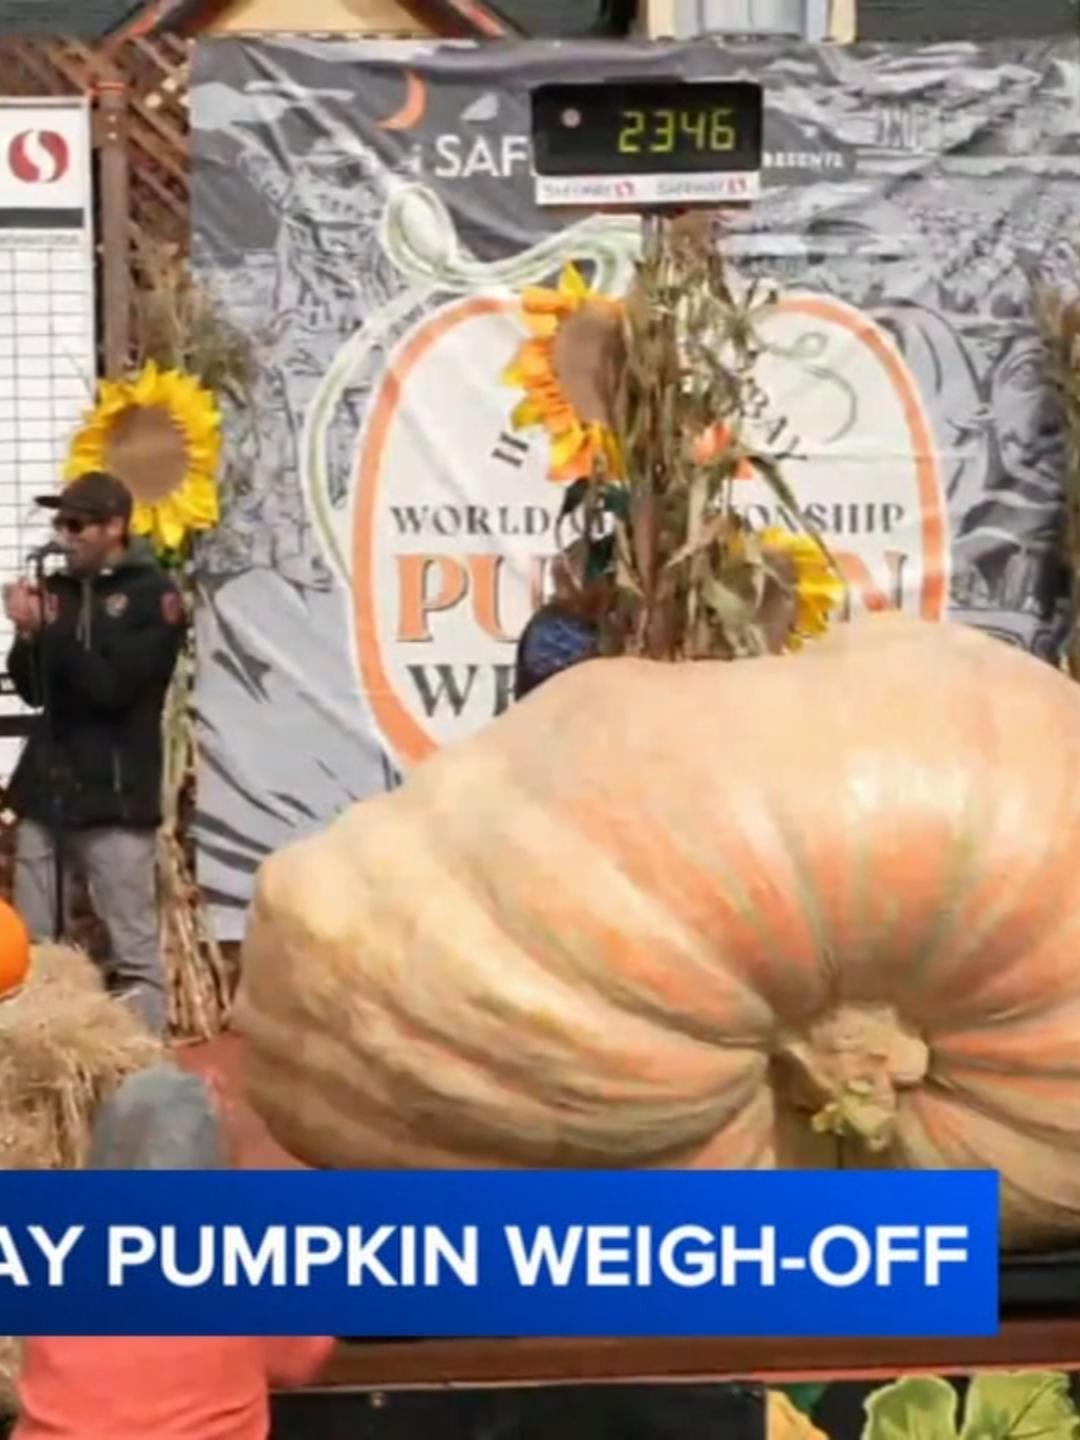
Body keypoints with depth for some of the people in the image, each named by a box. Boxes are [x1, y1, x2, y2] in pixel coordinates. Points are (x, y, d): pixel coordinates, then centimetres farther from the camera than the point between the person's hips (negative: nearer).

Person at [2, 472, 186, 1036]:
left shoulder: (152, 596, -3)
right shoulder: (57, 589, 10)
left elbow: (113, 686, -13)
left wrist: (48, 630, -15)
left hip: (115, 797, -5)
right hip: (46, 790, 5)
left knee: (134, 951, -3)